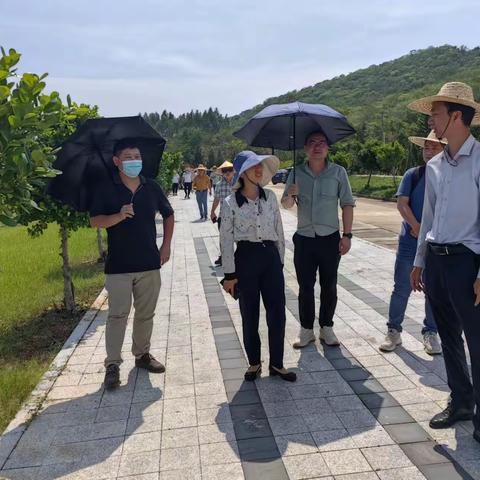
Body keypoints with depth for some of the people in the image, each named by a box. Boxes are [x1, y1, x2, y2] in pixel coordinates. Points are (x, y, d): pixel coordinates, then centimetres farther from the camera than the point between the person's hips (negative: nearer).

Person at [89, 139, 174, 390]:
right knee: (117, 315, -3)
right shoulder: (106, 190, -3)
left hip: (150, 263, 3)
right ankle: (112, 364, 6)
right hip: (118, 265, -3)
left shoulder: (152, 187, 5)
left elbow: (168, 215, 15)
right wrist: (119, 216, -25)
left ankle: (142, 354, 29)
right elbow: (95, 221, -8)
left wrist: (166, 245, 6)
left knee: (146, 314, 12)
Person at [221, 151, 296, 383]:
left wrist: (280, 261, 10)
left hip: (271, 256, 3)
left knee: (277, 313, 4)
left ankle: (276, 364, 20)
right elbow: (226, 240, -6)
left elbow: (279, 231, 10)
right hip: (246, 258, -3)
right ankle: (254, 362, 27)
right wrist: (229, 274, -6)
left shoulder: (270, 197, 4)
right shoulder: (230, 203, -7)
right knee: (250, 314, 9)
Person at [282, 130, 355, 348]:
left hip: (330, 238, -1)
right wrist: (291, 195, -18)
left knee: (329, 287, 8)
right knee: (305, 287, 6)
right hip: (304, 239, 1)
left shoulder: (338, 172, -1)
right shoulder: (296, 173, 3)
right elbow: (286, 205, 6)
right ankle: (306, 330, 18)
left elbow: (347, 204, -1)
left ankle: (327, 328, 22)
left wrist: (347, 235, -7)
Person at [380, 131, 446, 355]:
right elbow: (402, 203, -4)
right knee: (402, 288, 5)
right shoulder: (412, 174, 2)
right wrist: (417, 228, -13)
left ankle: (430, 333, 23)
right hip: (410, 242, 0)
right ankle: (393, 331, 17)